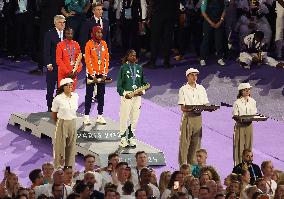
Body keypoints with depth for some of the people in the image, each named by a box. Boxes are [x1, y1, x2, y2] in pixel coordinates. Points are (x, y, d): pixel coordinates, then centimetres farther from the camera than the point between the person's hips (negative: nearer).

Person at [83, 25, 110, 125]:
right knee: (89, 95, 1)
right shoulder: (89, 44, -7)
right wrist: (92, 75, -14)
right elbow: (87, 60, -10)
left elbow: (106, 59, 6)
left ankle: (100, 116, 13)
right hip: (91, 74, -4)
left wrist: (105, 74, -2)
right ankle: (86, 117, 5)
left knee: (101, 95, 7)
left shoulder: (104, 44, 6)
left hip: (101, 74, 4)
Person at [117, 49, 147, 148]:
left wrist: (142, 91, -3)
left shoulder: (139, 68, 11)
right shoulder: (123, 68, -1)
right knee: (124, 117, -5)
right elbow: (119, 84, -3)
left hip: (137, 96, 4)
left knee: (135, 118, 6)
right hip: (127, 95, -4)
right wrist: (124, 94, -15)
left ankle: (131, 138, 15)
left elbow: (143, 82, 16)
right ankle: (123, 138, 2)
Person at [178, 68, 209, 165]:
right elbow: (182, 107, -7)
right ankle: (183, 164, -5)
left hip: (198, 117, 4)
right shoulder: (183, 89, 0)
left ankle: (193, 163, 11)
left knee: (196, 142, 5)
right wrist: (191, 109, -26)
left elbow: (206, 104, 12)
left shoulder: (201, 88, 14)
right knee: (184, 142, -6)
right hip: (187, 117, -4)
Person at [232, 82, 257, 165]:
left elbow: (254, 114, 12)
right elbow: (234, 116, -8)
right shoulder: (237, 102, -6)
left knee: (248, 145, 6)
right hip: (240, 125, -4)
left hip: (249, 125, 4)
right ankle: (239, 164, -1)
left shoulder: (252, 101, 8)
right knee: (239, 145, -4)